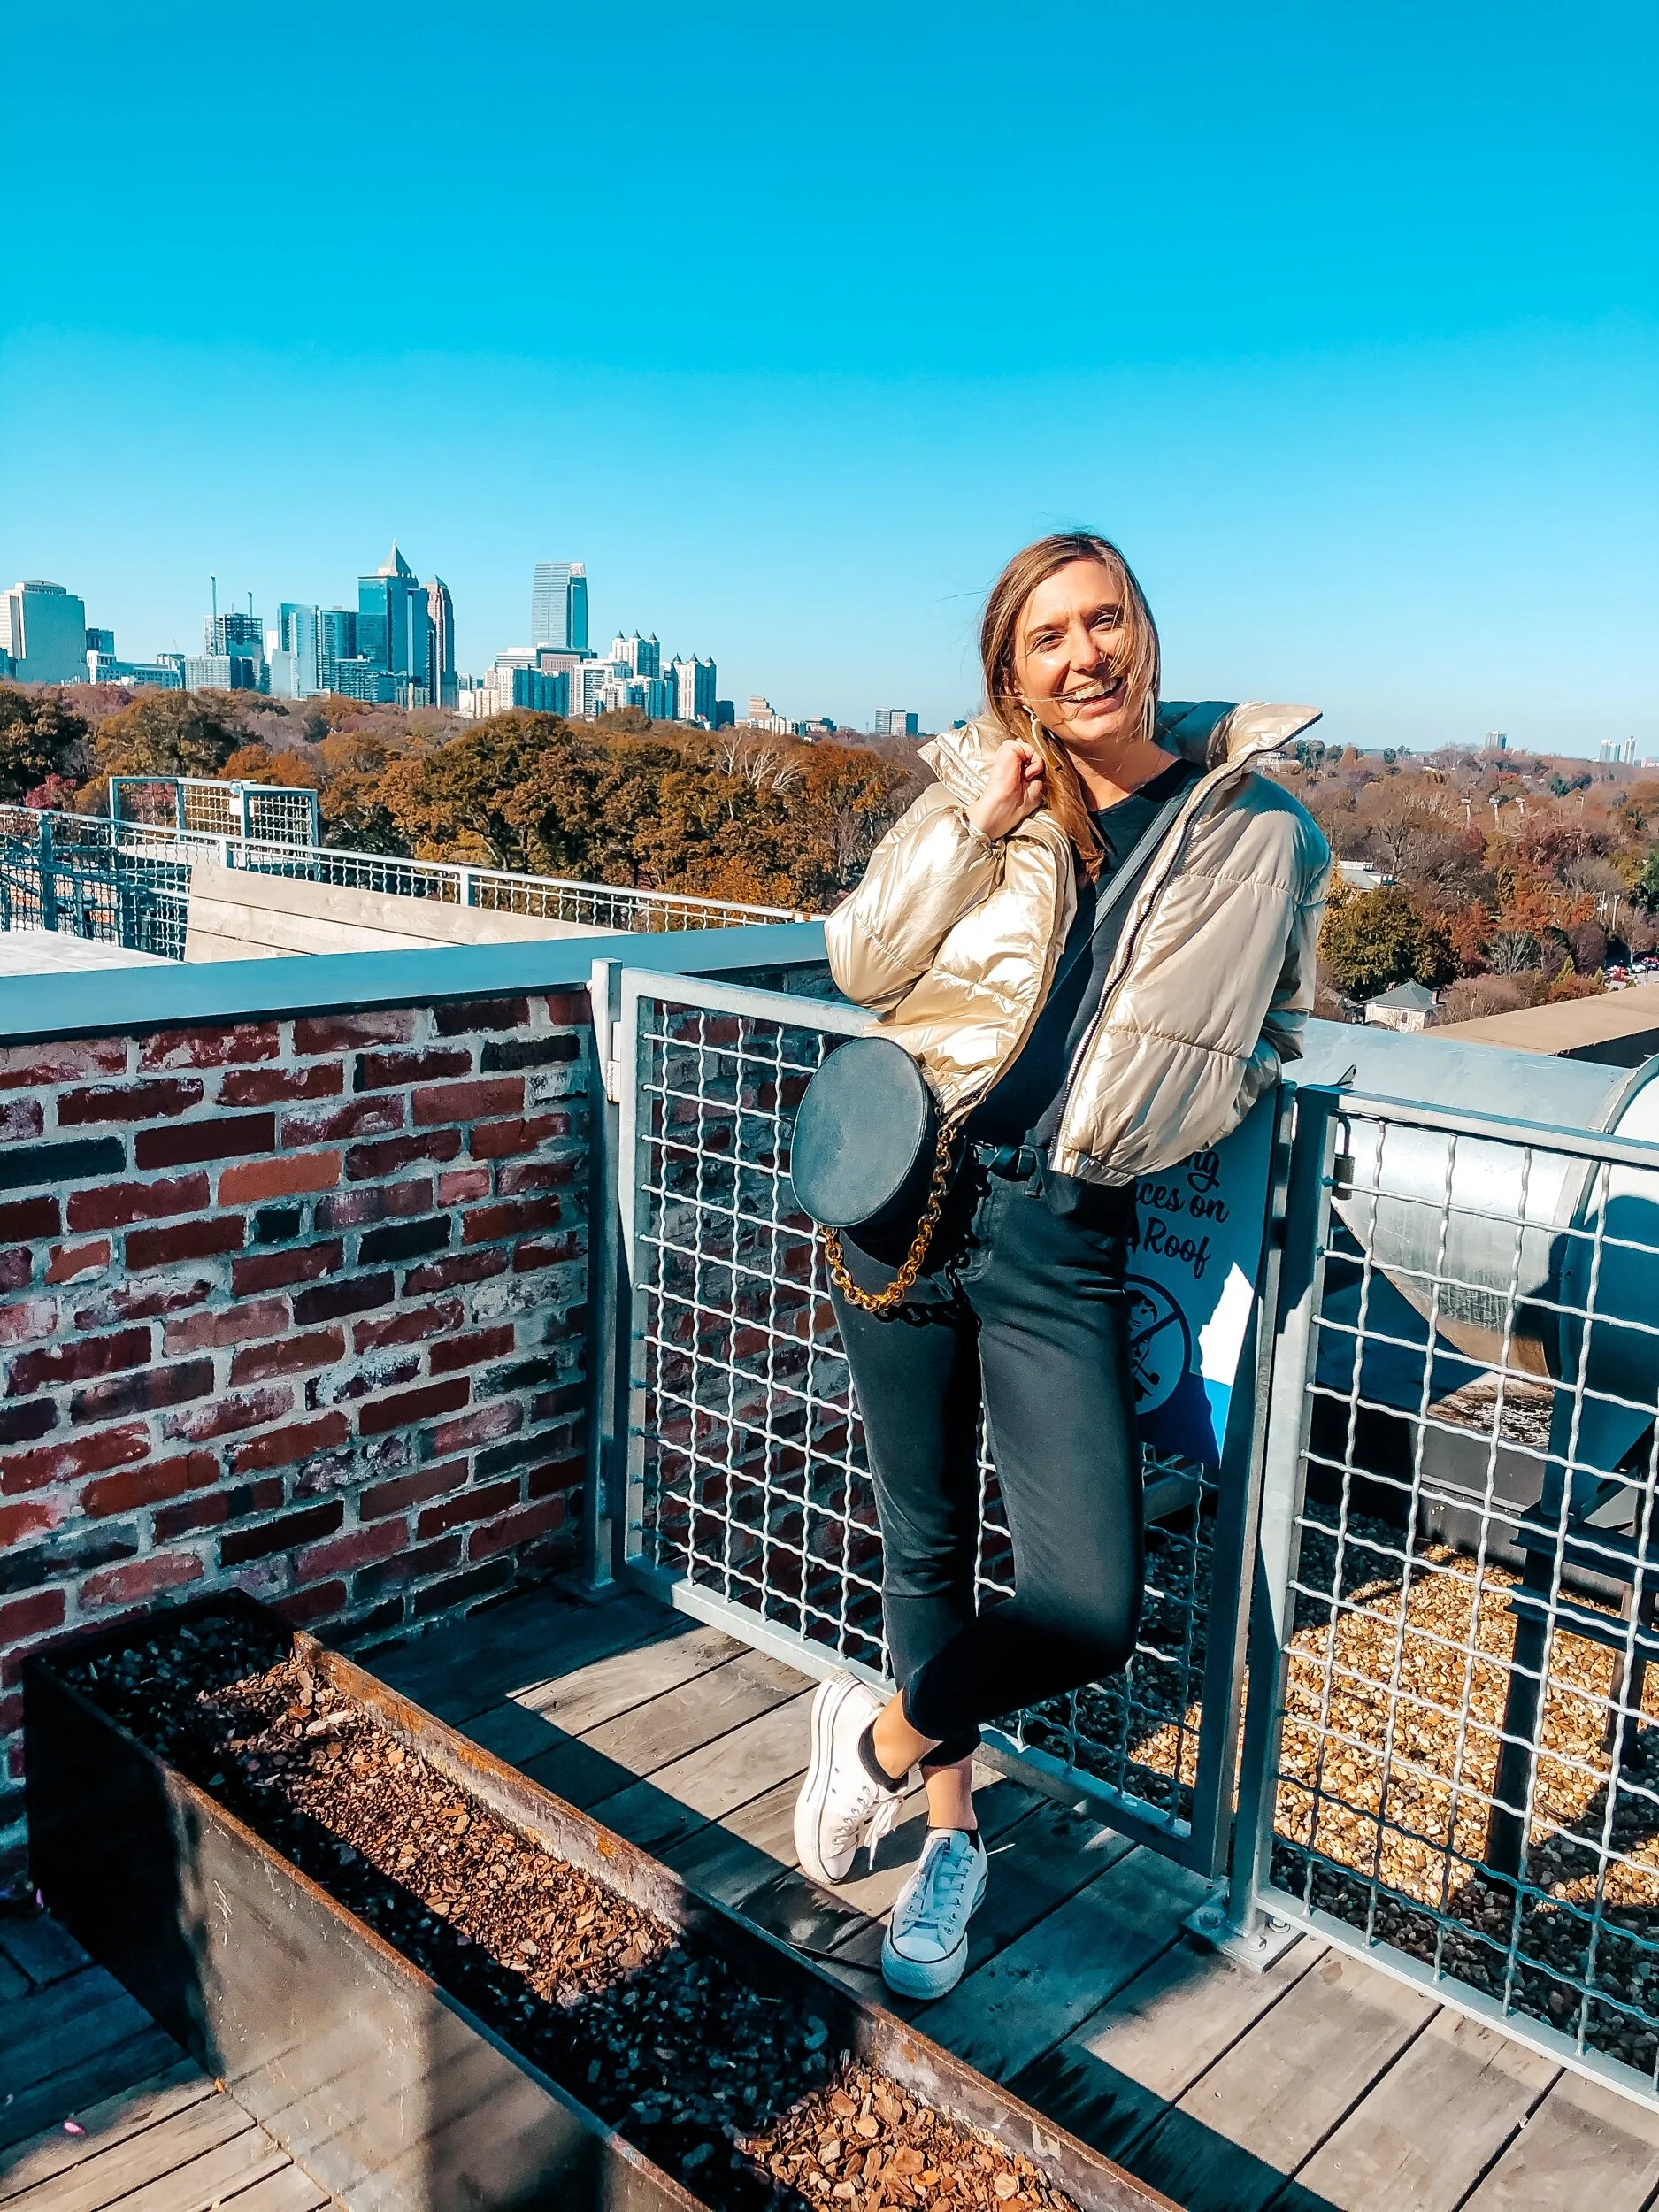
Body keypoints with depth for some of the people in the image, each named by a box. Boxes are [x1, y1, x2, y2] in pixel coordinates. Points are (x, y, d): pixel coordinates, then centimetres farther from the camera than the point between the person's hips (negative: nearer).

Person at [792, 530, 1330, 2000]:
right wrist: (974, 828, -11)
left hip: (1066, 1242, -1)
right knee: (928, 1547, 14)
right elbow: (862, 968, -2)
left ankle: (882, 1739, 20)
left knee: (1090, 1614, -10)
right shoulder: (977, 794, 4)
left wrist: (1181, 1104, 0)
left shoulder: (1260, 830, 2)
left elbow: (1270, 1034, 16)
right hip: (912, 1202, 1)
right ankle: (952, 1836, 37)